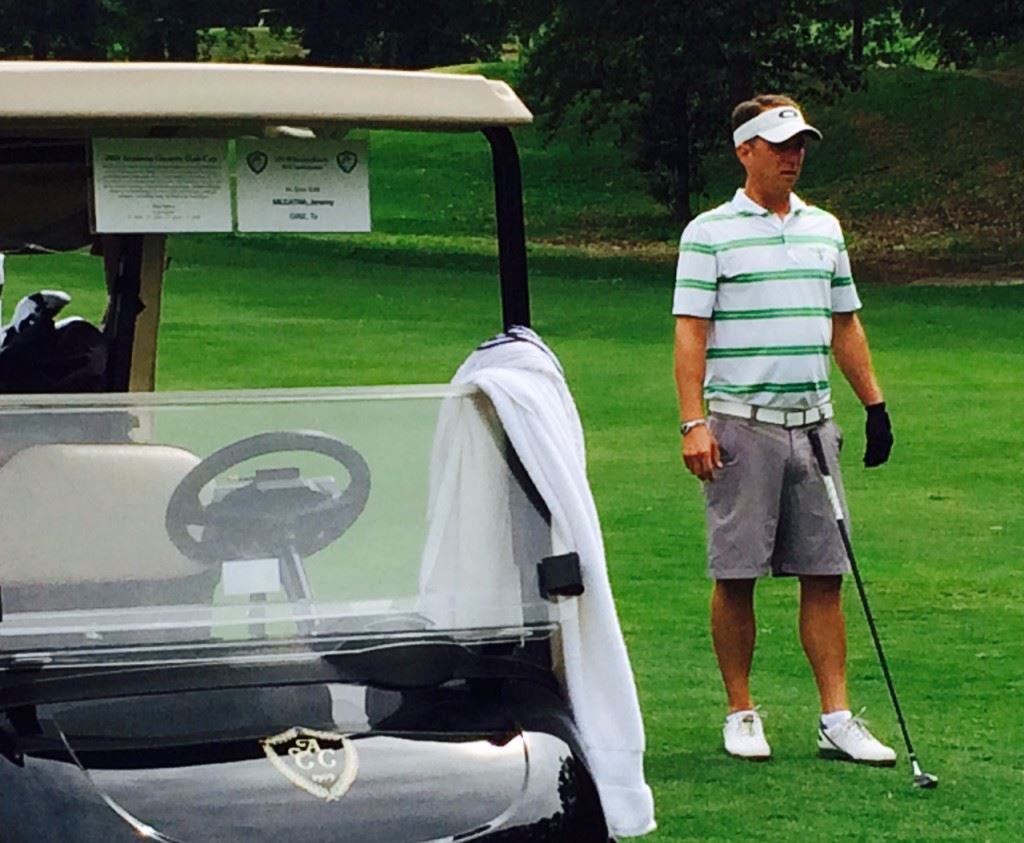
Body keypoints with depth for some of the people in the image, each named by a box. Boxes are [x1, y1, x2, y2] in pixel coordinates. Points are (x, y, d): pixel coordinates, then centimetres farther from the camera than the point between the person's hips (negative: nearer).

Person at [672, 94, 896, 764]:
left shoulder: (825, 229, 14)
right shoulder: (710, 233, -2)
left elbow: (845, 325, 20)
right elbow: (690, 332, -5)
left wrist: (875, 404, 15)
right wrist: (693, 422, -13)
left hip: (813, 424, 4)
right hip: (741, 426, -4)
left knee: (825, 575, 2)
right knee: (736, 576, 0)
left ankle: (837, 718, 5)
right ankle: (742, 714, 11)